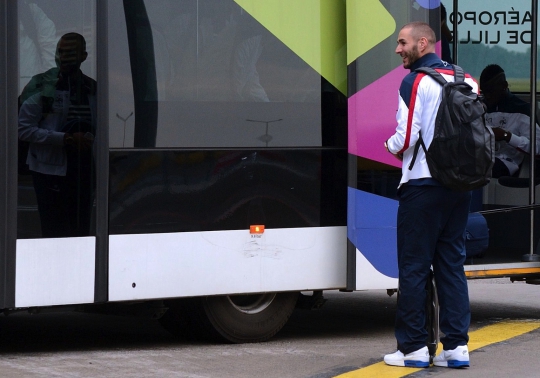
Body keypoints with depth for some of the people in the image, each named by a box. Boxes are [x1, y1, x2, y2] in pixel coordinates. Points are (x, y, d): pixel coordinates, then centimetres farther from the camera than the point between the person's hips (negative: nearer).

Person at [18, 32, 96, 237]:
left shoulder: (92, 88, 9)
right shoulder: (41, 86, -5)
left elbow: (99, 127, 20)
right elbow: (24, 129, -10)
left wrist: (90, 139, -2)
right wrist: (65, 139, -18)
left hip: (83, 170, 5)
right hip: (51, 170, -5)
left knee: (81, 232, 9)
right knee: (55, 233, -5)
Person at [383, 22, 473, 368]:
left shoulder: (416, 82, -10)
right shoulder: (466, 80, 10)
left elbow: (406, 137, -17)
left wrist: (391, 146, 3)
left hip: (423, 185, -6)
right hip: (460, 185, 6)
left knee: (413, 267, 1)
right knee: (452, 265, 10)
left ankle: (413, 347, 2)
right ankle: (457, 346, 6)